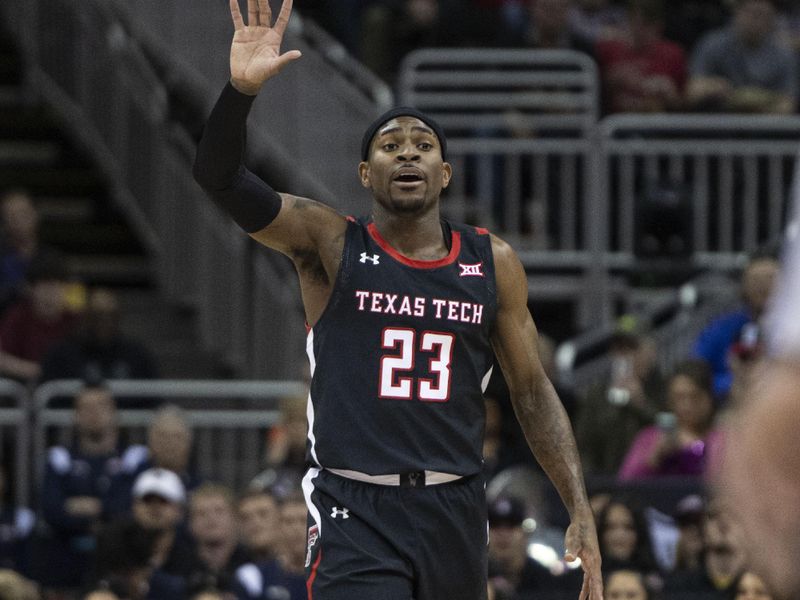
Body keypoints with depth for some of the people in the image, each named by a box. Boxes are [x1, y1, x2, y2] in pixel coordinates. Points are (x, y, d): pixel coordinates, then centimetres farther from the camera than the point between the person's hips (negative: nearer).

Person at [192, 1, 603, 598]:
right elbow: (218, 176, -12)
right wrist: (242, 89, -31)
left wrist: (581, 513, 4)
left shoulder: (492, 263, 9)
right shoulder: (329, 243, 1)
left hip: (455, 512, 4)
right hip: (355, 511, -4)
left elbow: (533, 392, 13)